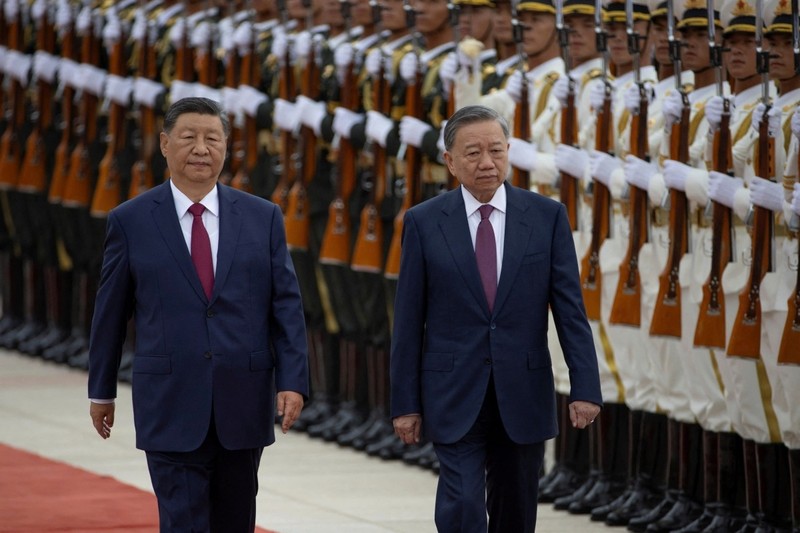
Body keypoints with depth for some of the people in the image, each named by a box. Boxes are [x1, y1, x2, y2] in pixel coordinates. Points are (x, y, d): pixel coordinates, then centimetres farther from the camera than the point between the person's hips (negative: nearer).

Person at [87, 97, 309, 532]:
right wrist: (101, 390, 12)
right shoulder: (131, 221, 1)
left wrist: (293, 381, -6)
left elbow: (286, 305, 3)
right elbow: (110, 313, 8)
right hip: (171, 407, -2)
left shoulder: (263, 218, 5)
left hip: (243, 405, 2)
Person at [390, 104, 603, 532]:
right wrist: (405, 403, -1)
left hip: (523, 395, 2)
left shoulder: (547, 216, 1)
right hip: (454, 396, -2)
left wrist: (585, 386, -9)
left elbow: (570, 308, 0)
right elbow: (408, 321, 1)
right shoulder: (423, 222, 0)